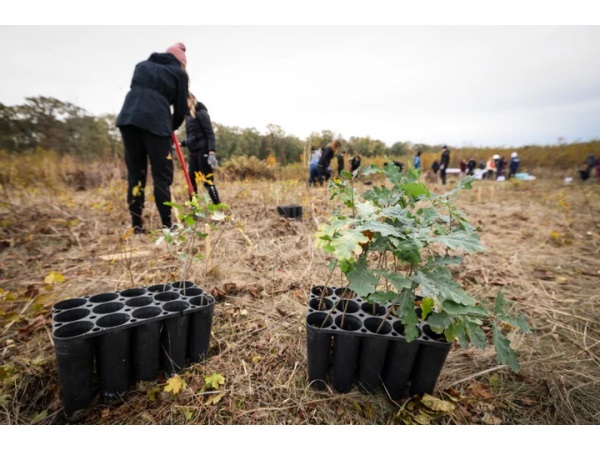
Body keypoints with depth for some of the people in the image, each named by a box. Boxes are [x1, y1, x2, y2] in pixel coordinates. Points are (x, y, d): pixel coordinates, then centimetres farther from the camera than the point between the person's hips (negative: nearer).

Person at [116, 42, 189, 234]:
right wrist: (172, 127, 29)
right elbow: (181, 108, 11)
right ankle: (167, 224, -3)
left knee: (135, 173, 6)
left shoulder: (142, 65, 29)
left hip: (128, 118, 5)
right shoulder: (179, 73, 15)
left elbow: (137, 92, 25)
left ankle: (137, 225, 6)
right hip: (156, 121, -4)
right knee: (162, 174, -1)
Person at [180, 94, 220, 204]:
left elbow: (210, 133, -14)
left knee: (208, 182, -10)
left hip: (203, 151, -8)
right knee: (191, 182, 8)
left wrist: (211, 152, -24)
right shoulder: (188, 115, 17)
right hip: (193, 152, 8)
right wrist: (181, 143, 6)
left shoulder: (201, 112, -5)